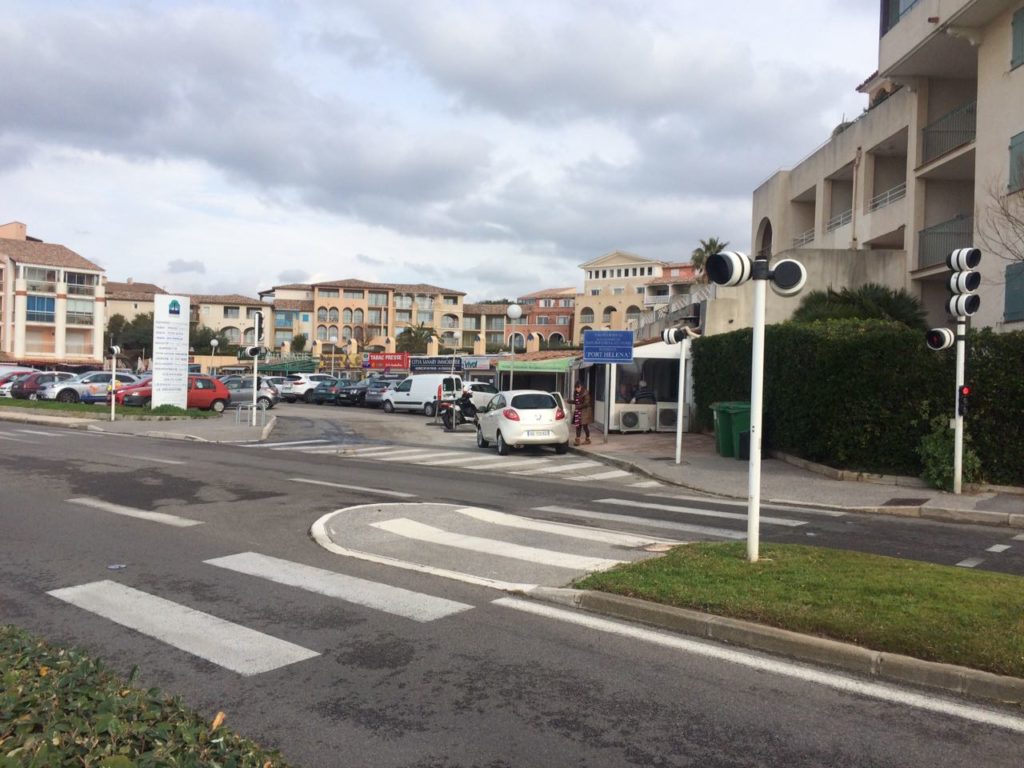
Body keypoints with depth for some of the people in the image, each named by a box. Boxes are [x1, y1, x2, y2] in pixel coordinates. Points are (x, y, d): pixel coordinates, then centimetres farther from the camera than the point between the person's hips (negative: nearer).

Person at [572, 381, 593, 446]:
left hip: (584, 412, -7)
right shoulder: (576, 393, 8)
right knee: (578, 426, 4)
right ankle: (577, 440, 8)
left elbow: (586, 403, -17)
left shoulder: (585, 393, -14)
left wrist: (578, 406, -21)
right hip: (578, 412, 7)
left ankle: (588, 439, 16)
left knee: (585, 426, 1)